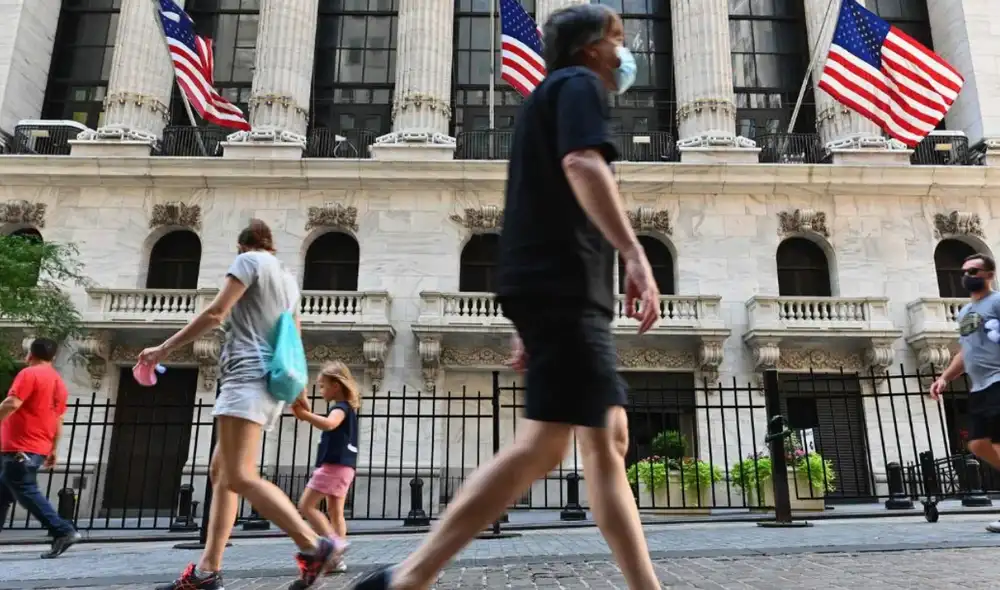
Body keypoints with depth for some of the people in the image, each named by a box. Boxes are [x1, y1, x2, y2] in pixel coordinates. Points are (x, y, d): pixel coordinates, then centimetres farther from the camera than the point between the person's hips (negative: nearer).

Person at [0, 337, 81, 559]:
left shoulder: (29, 374, -8)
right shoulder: (58, 382, 16)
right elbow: (58, 421, 19)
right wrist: (53, 450, 23)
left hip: (20, 449, -9)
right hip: (39, 449, 9)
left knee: (27, 492, -8)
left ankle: (63, 532, -13)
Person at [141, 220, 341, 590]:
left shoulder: (249, 260, 0)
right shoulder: (288, 280, 24)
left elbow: (215, 313, -9)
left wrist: (165, 348, -3)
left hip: (249, 375, -10)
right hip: (268, 380, 10)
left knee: (240, 477, -18)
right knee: (221, 472, 9)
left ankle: (314, 547, -25)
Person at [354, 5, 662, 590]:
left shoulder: (550, 98, 32)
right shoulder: (579, 84, 5)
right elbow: (583, 164, -18)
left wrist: (532, 327, 24)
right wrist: (635, 254, -26)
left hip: (557, 289, 10)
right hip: (564, 286, -10)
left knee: (610, 443, 6)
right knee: (543, 445, -15)